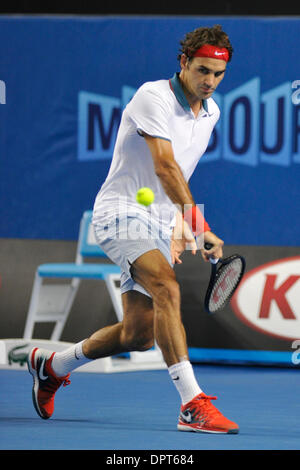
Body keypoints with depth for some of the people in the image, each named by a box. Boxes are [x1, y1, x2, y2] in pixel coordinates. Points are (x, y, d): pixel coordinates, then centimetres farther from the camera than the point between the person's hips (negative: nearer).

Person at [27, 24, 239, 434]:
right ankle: (193, 406, -38)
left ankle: (51, 366, 31)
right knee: (167, 290, -31)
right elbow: (164, 165, -27)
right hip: (122, 212, -8)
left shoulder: (210, 112, 11)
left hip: (160, 224, 8)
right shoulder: (153, 97, -14)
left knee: (139, 335, 5)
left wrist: (191, 228, 20)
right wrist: (192, 213, -38)